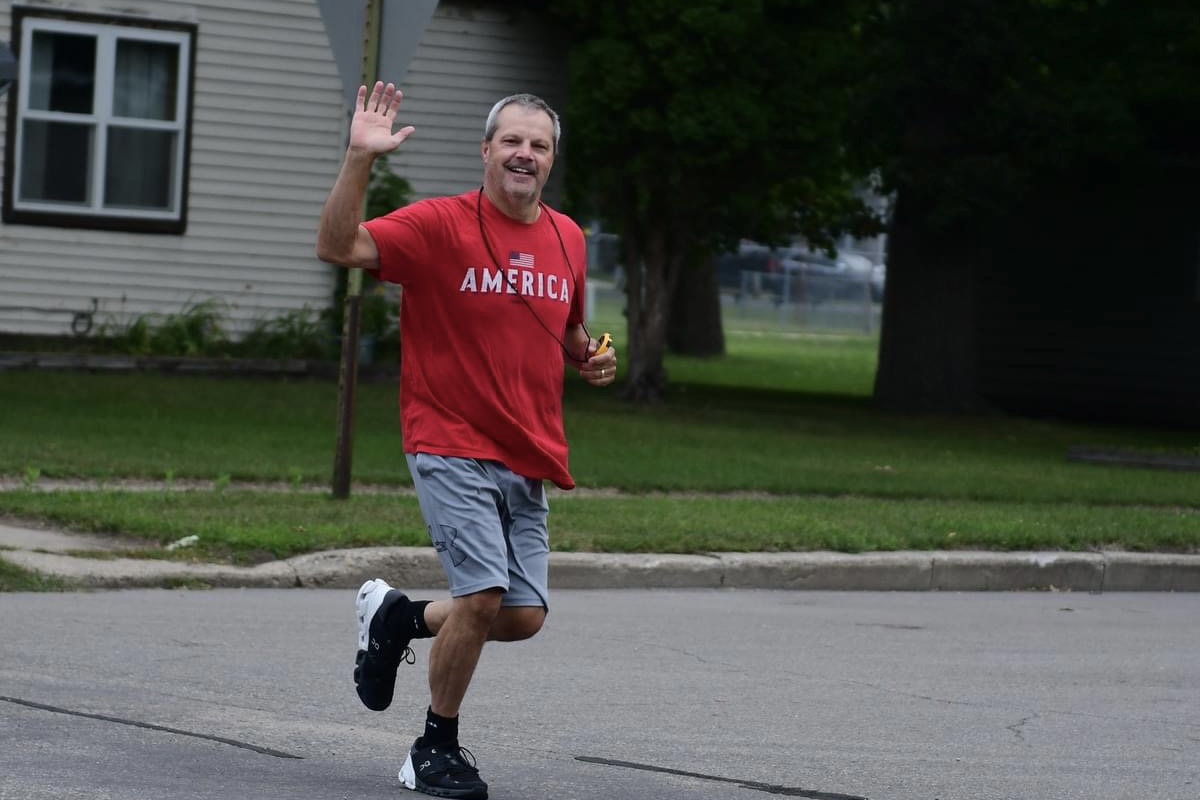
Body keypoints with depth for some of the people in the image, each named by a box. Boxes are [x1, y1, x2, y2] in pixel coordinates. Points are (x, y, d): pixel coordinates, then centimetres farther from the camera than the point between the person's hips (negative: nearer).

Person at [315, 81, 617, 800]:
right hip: (453, 447, -6)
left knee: (524, 617, 2)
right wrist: (360, 159, -29)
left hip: (529, 459, 6)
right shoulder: (441, 225, -7)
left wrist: (591, 359, 4)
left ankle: (399, 617, 31)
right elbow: (339, 247, -18)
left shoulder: (568, 238, 10)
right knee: (484, 595, -18)